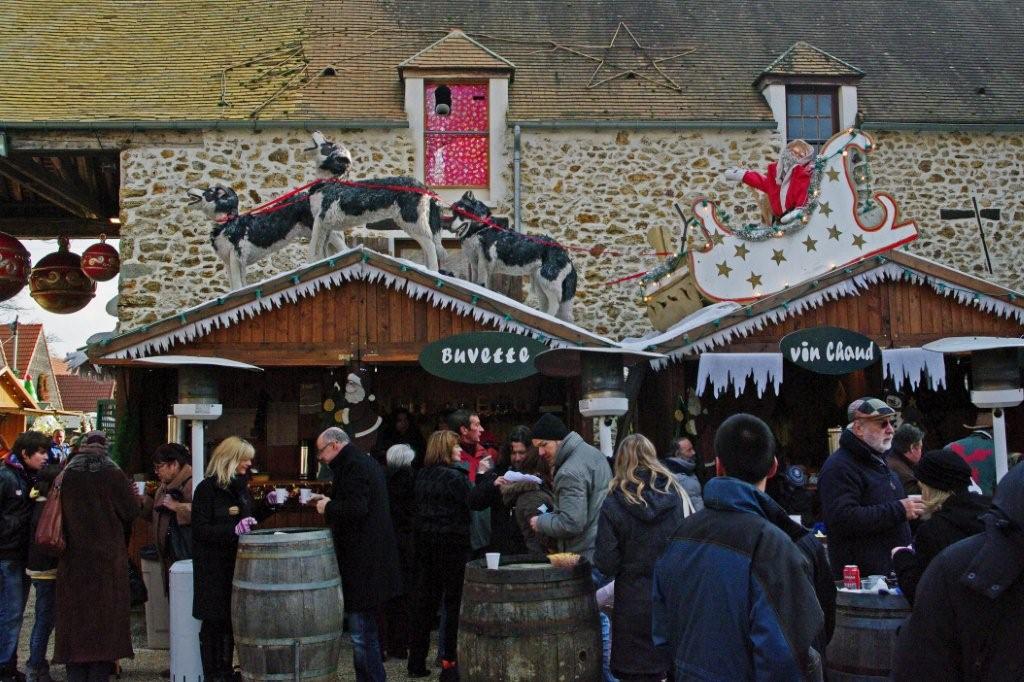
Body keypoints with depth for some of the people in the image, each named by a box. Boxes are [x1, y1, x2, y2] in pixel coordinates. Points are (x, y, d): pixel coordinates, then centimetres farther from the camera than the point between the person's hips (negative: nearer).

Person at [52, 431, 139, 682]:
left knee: (75, 612, 9)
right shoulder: (114, 477, -8)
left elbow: (57, 516, 4)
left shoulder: (67, 477, -2)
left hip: (74, 557, 1)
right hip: (109, 557, -1)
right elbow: (132, 512, -6)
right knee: (104, 613, 7)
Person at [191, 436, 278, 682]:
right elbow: (200, 530, -17)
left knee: (232, 620, 12)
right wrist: (233, 529, -27)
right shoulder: (207, 488, -12)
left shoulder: (241, 486, 10)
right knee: (214, 622, 1)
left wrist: (267, 504, 5)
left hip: (237, 564, 7)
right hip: (214, 568, -7)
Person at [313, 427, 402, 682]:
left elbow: (356, 508, -25)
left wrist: (328, 507, -9)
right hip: (372, 557, 11)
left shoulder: (353, 466, -14)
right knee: (368, 629, 18)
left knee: (361, 634, -7)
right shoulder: (364, 462, 18)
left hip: (361, 562, -11)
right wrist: (330, 501, 15)